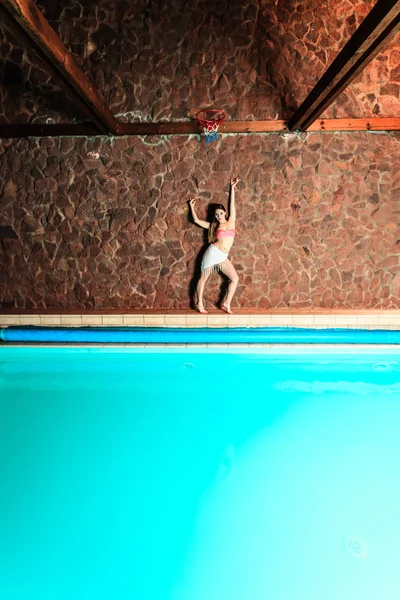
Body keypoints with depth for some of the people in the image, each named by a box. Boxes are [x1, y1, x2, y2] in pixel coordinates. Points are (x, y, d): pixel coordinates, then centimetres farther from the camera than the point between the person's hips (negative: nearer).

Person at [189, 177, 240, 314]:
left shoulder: (231, 221, 9)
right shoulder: (214, 225, 5)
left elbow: (232, 204, 12)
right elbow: (196, 220, 11)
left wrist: (232, 188, 17)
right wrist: (192, 207, 15)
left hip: (223, 257, 3)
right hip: (212, 253, -3)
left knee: (235, 278, -6)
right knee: (203, 278, 5)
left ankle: (226, 303, 3)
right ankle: (199, 303, 17)